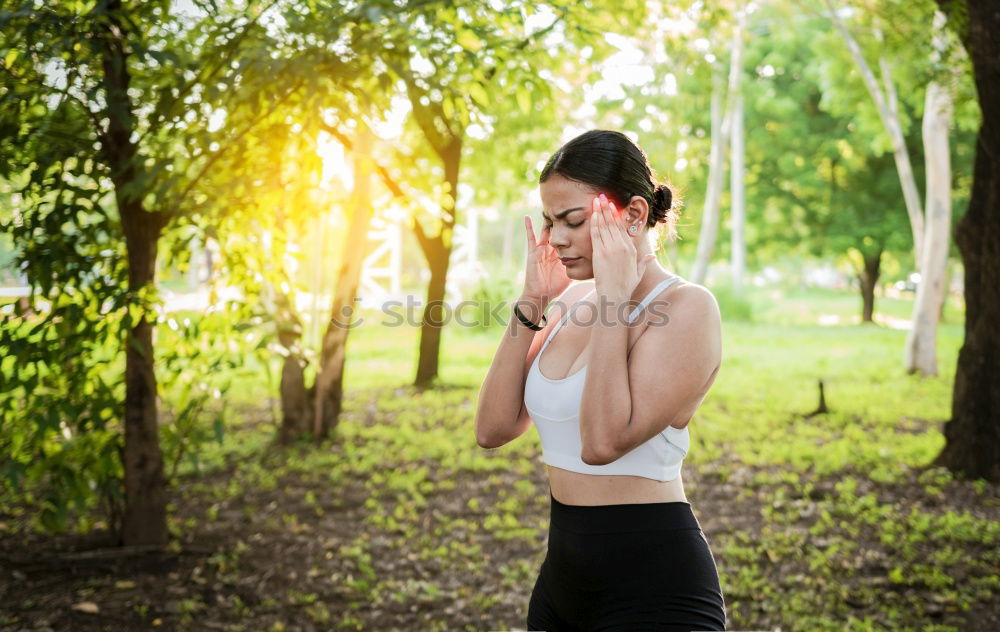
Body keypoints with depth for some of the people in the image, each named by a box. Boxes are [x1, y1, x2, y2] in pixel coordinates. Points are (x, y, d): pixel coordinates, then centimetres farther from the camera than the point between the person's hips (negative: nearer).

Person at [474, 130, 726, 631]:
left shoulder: (686, 307, -14)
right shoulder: (573, 299, 6)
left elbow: (604, 440, -27)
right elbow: (494, 429, -1)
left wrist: (614, 302, -21)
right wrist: (531, 303, -5)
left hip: (652, 586, -7)